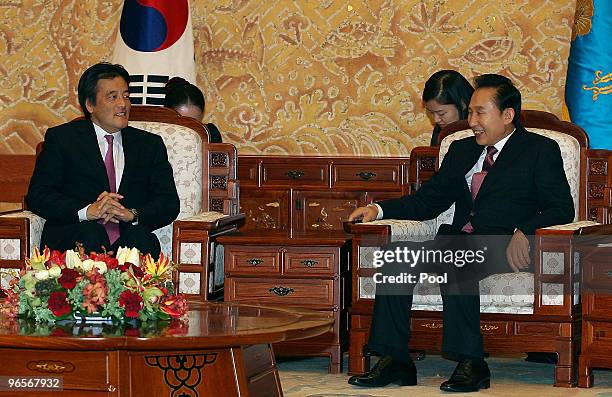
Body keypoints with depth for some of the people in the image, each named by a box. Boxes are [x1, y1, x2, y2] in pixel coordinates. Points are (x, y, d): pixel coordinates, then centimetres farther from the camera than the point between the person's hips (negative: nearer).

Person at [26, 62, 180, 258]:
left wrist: (133, 215, -12)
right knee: (90, 233, -34)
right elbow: (37, 196, 1)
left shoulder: (150, 144, 20)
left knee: (140, 237, -31)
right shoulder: (62, 138, 12)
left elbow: (170, 204, 9)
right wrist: (87, 211, -16)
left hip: (129, 239, 2)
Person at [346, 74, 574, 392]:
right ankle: (395, 361, -22)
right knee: (396, 255, -21)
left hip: (504, 248, -6)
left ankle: (470, 363, -32)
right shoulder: (461, 150, 26)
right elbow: (426, 202, 25)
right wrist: (379, 209, 8)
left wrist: (524, 231, -21)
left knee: (455, 261, -37)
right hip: (456, 243, 6)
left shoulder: (540, 150, 8)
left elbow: (562, 208, -2)